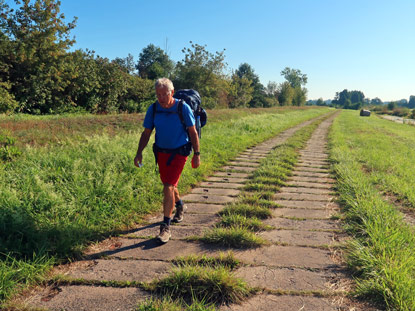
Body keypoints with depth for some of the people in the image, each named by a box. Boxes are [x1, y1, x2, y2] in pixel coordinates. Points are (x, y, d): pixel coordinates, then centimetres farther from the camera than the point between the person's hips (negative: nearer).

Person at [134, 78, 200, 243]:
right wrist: (139, 152, -6)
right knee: (168, 184, 19)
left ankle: (166, 227, -5)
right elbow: (146, 133, 3)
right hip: (161, 152, 5)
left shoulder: (183, 108, -13)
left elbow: (193, 132, -6)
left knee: (168, 187, -14)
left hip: (179, 152, -5)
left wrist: (197, 154, -6)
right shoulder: (153, 109, -4)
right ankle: (180, 206, 48)